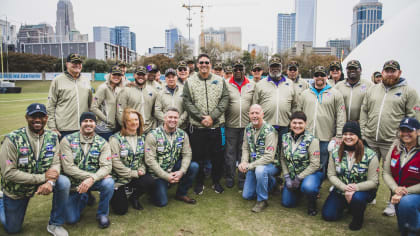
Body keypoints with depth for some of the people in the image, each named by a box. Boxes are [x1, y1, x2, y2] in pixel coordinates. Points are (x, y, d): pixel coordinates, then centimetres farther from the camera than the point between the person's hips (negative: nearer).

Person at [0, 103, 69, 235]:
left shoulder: (52, 137, -10)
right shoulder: (12, 139, -22)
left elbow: (56, 163, -13)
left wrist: (49, 182, -34)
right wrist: (42, 177, -30)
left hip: (43, 182, 2)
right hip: (16, 191, -2)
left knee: (64, 182, -26)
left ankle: (55, 224, -6)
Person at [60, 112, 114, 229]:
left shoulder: (102, 142, -5)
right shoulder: (68, 140, -8)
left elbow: (107, 166, -15)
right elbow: (68, 167, -17)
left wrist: (92, 179, -34)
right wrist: (91, 175, -25)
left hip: (94, 181, 0)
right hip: (73, 183, 0)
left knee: (109, 183, -31)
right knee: (71, 219, -7)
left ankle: (102, 213, -5)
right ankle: (83, 199, 27)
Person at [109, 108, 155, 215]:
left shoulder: (142, 138, 6)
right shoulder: (116, 139, -12)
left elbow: (144, 158, 8)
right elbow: (115, 163, -17)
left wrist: (141, 170, -12)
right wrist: (134, 173, -17)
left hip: (136, 176, 4)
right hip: (119, 178, -4)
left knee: (149, 181, -28)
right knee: (121, 210, -8)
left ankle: (134, 197, 6)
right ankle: (113, 194, 27)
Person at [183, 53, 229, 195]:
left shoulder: (220, 80, 6)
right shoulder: (190, 82, 4)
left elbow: (225, 99, -1)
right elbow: (187, 102, -3)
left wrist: (212, 117, -12)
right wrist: (201, 118, -13)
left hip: (215, 126, 1)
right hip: (197, 126, -1)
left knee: (217, 156, 9)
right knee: (198, 156, 7)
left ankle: (216, 181, 27)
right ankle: (199, 182, 25)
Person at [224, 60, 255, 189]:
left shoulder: (252, 86, 8)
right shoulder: (227, 85, 3)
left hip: (247, 124, 1)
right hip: (231, 125, -1)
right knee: (230, 151, 5)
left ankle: (242, 178, 19)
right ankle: (229, 177, 19)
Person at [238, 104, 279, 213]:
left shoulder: (269, 131, -22)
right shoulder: (248, 128, -1)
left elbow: (269, 157, -27)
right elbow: (245, 148, 6)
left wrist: (250, 166, -26)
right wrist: (244, 162, -13)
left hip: (271, 164, -6)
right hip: (254, 165, 6)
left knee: (260, 170, -41)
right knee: (247, 195, 6)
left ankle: (262, 200, -17)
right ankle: (270, 181, 29)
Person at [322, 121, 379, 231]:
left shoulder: (370, 155, -15)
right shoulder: (335, 153, -5)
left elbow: (373, 182, -15)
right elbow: (331, 175, -6)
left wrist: (355, 188, -28)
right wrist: (345, 188, -21)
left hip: (362, 190, -3)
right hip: (341, 190, 4)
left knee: (357, 198, -38)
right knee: (327, 215, -5)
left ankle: (358, 217, -1)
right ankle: (347, 205, 27)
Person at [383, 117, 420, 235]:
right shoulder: (395, 147, -4)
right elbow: (386, 173, -2)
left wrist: (404, 192, -23)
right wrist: (396, 189, -18)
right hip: (398, 195, 5)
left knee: (406, 202, -37)